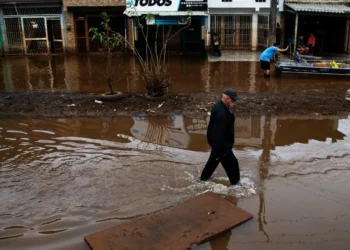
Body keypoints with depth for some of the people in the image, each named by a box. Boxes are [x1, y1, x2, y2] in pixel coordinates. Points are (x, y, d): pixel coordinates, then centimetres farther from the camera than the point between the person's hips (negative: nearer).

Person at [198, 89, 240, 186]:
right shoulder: (221, 113, -34)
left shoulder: (219, 106, -2)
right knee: (231, 163, 7)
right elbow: (218, 133, -31)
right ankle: (235, 183, 27)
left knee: (214, 159, 27)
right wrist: (219, 150, -24)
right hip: (220, 142, -10)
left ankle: (203, 178, 42)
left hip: (217, 140, 10)